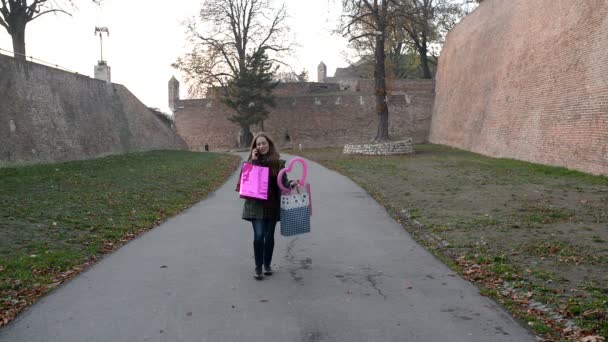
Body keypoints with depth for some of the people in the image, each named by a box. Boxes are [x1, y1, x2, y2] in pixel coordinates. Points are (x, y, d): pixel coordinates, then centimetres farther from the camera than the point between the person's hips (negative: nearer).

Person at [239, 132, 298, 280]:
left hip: (272, 205, 1)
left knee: (269, 236, 9)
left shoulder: (278, 163, 1)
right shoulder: (252, 161, 2)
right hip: (256, 205, -1)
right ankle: (258, 267, 8)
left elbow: (283, 182, 4)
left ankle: (267, 264, 28)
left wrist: (291, 184, -18)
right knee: (258, 235, -9)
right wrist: (253, 161, -14)